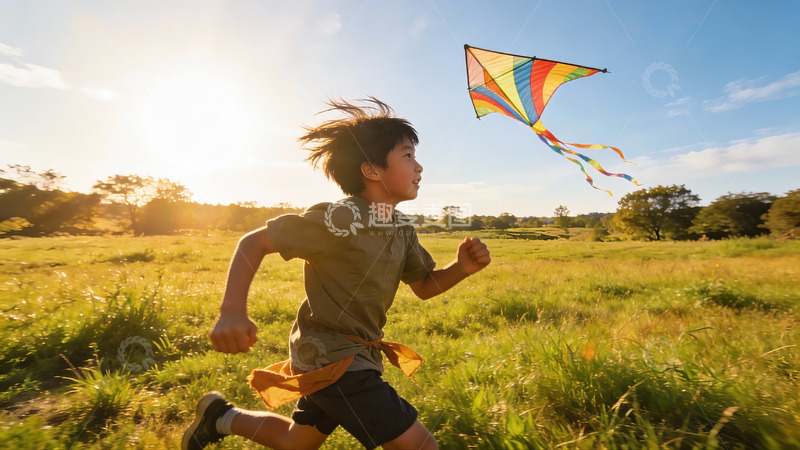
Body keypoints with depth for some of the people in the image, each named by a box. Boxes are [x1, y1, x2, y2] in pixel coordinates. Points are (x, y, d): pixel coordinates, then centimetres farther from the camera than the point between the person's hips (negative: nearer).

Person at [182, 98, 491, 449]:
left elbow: (424, 287, 6)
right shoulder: (338, 221, -24)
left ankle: (221, 417, 44)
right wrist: (232, 311, -28)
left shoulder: (402, 229, -1)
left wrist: (461, 268, -12)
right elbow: (254, 242, -17)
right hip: (333, 359, -8)